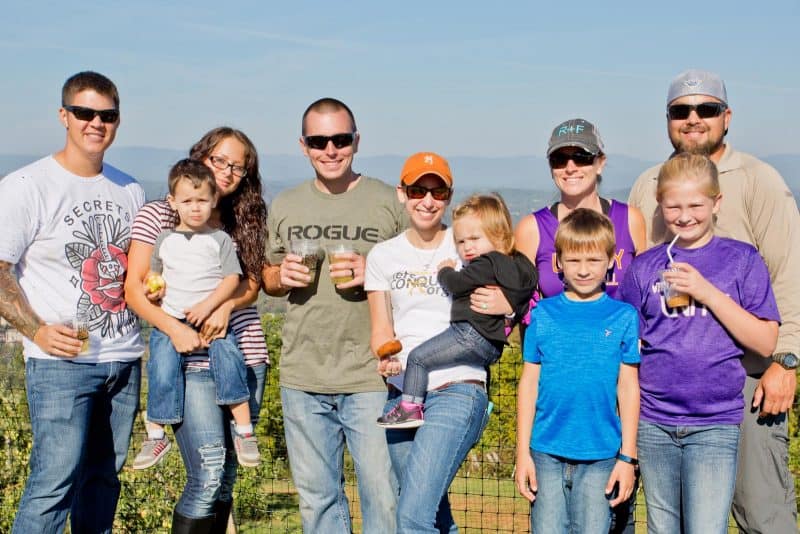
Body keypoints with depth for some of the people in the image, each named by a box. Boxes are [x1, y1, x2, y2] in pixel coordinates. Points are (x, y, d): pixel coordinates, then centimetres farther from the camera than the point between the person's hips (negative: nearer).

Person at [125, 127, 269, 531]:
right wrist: (174, 329, -18)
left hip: (245, 355, 5)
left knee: (226, 476, 7)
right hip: (191, 361, -4)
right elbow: (134, 289, -2)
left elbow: (252, 282, 9)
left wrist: (227, 305, -13)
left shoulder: (243, 222, 14)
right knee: (208, 475, -14)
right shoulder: (158, 215, 1)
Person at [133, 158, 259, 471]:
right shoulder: (165, 240, 14)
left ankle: (244, 430, -14)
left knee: (229, 360, -23)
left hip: (213, 318, -2)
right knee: (162, 372, -13)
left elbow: (232, 278, -2)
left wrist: (208, 304, -15)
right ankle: (155, 436, 2)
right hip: (169, 320, 2)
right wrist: (154, 286, 5)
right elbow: (154, 273, 28)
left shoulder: (220, 239, 5)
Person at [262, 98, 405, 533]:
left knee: (384, 496, -1)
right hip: (302, 378, 4)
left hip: (371, 377, -3)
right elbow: (268, 278, 21)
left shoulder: (388, 202, 0)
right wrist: (282, 276, -2)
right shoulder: (284, 206, 11)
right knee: (316, 498, 13)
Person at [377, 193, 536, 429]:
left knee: (417, 358, -5)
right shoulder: (517, 266, 15)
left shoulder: (486, 264, -13)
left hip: (471, 334, -11)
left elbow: (456, 284, -10)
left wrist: (445, 270, 12)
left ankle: (411, 408, -4)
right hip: (493, 345, 11)